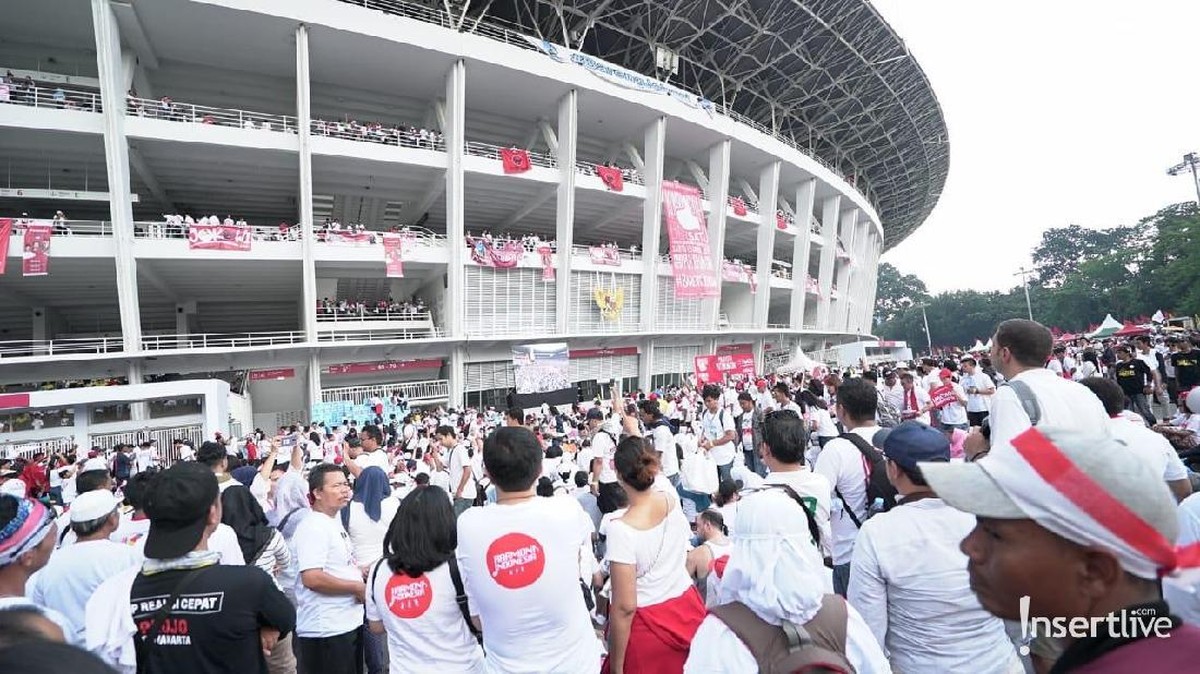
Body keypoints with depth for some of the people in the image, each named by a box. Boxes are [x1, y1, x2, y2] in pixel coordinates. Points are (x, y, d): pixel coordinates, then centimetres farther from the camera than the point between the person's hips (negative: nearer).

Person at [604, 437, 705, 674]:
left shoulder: (621, 529, -27)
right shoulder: (673, 501, -12)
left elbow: (625, 607, -22)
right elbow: (649, 481, 12)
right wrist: (636, 436, 24)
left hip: (649, 627, -5)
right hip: (688, 611, 6)